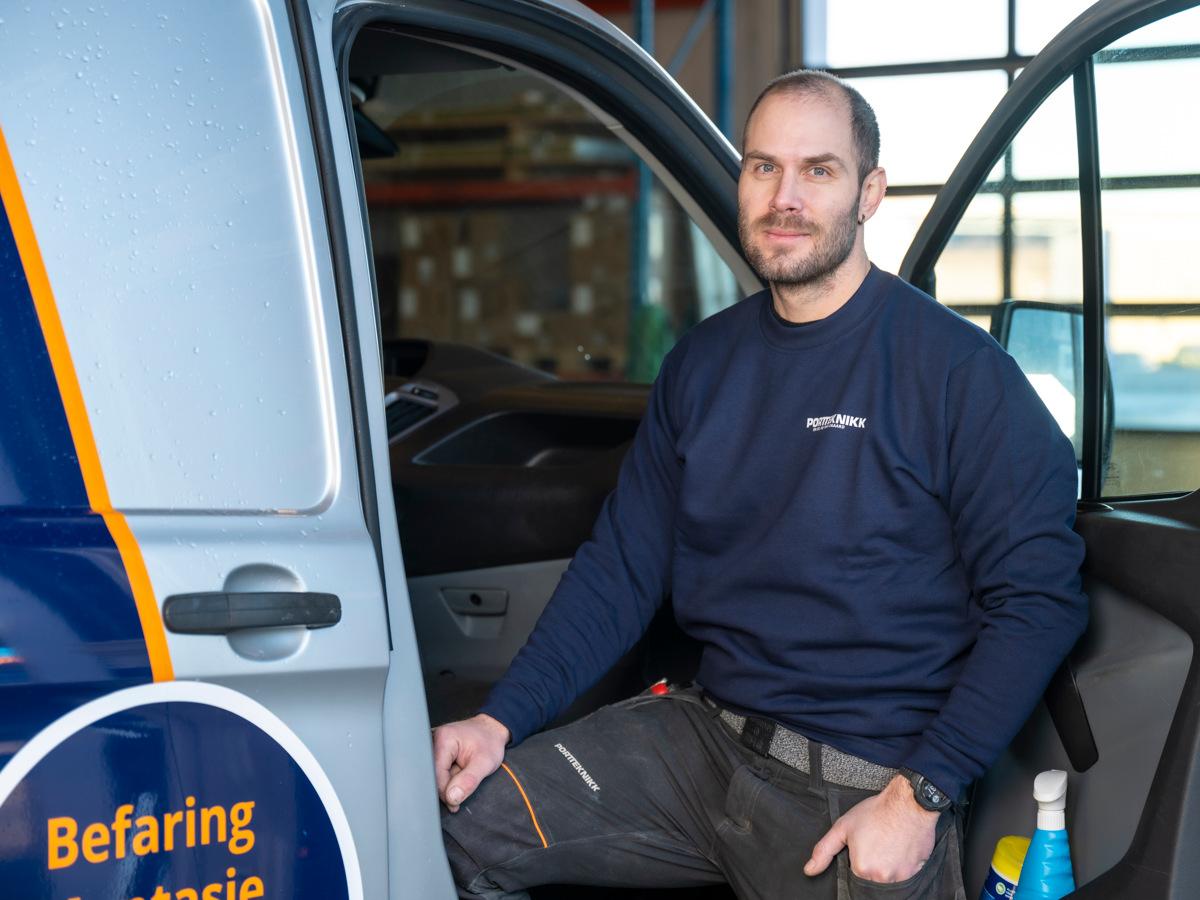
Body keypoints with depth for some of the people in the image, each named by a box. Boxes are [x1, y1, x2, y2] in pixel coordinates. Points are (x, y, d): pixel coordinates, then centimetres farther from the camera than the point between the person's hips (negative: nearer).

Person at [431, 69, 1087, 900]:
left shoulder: (957, 369, -9)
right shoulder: (702, 363, 9)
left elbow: (1039, 597, -12)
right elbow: (622, 567, 11)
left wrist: (918, 798, -18)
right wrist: (504, 717, -3)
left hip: (871, 788, -4)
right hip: (707, 733, 5)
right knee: (452, 821, -7)